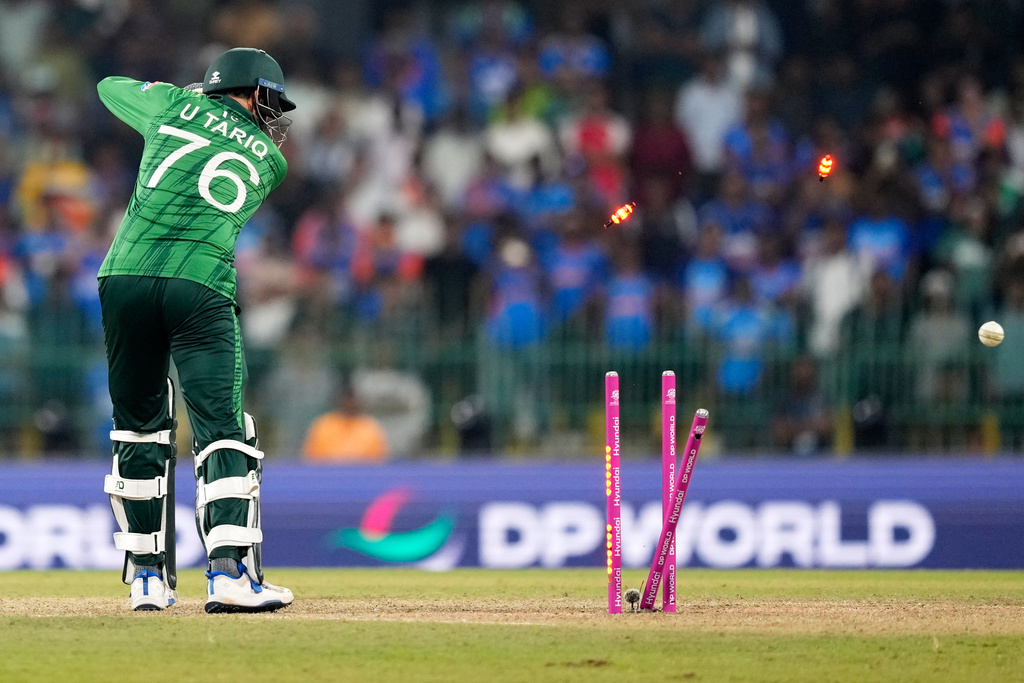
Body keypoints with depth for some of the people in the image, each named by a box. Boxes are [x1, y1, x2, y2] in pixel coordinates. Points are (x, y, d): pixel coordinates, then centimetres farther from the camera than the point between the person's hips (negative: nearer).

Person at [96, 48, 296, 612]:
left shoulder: (175, 105, 17)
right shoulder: (270, 160, 17)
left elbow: (110, 88, 36)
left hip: (126, 277, 2)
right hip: (203, 287, -2)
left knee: (139, 429, 13)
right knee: (221, 430, -5)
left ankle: (147, 577, 15)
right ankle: (228, 571, -21)